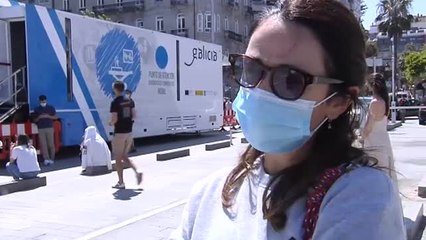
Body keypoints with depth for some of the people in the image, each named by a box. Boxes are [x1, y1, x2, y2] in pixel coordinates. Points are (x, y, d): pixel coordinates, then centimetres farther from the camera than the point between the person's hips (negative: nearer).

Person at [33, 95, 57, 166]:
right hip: (41, 129, 1)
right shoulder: (37, 109, 8)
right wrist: (39, 117, -9)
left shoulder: (51, 108, 5)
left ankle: (52, 159, 11)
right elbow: (35, 120, 12)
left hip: (50, 128, -1)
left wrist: (48, 116, -11)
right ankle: (46, 159, -11)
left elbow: (55, 117, 5)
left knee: (51, 144, 0)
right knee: (43, 144, -8)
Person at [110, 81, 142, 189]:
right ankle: (137, 171, -1)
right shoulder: (130, 101, 6)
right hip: (129, 132, 7)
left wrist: (111, 123, 2)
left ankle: (121, 182, 8)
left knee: (118, 158, 4)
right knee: (124, 156, 19)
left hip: (119, 133, -7)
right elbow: (134, 116, 9)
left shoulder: (115, 103, -15)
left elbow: (114, 119, -18)